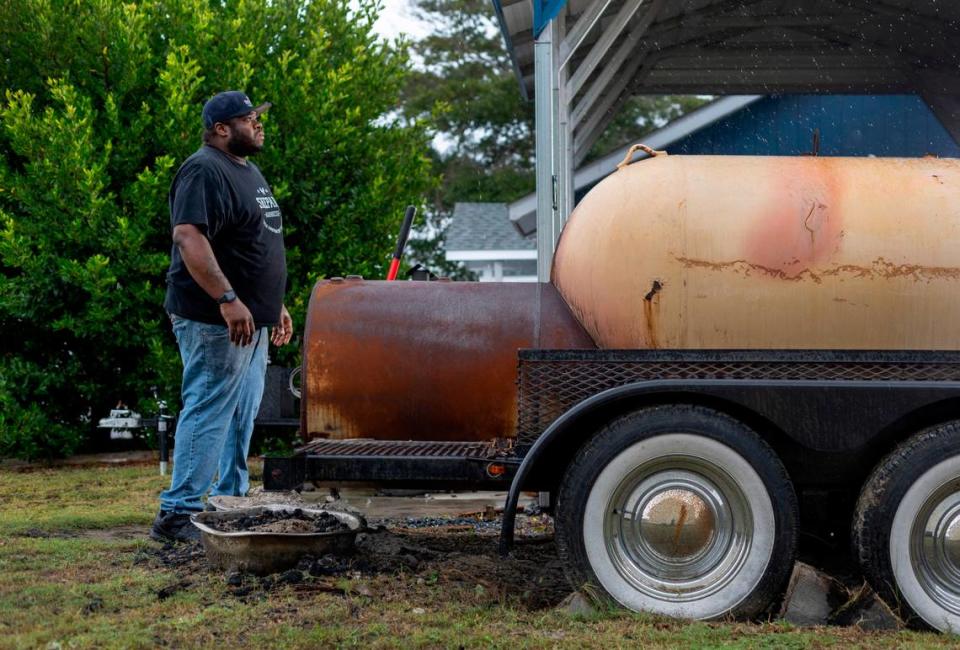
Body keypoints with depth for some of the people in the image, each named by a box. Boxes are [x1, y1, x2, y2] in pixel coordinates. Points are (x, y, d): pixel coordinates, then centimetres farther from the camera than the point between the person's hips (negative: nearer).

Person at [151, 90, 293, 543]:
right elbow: (188, 238, -24)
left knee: (241, 417, 14)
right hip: (216, 322, -10)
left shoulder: (247, 172, 19)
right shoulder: (205, 172, -13)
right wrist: (227, 299, -31)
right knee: (209, 413, -10)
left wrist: (275, 305, 25)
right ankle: (177, 514, -7)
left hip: (252, 321, 10)